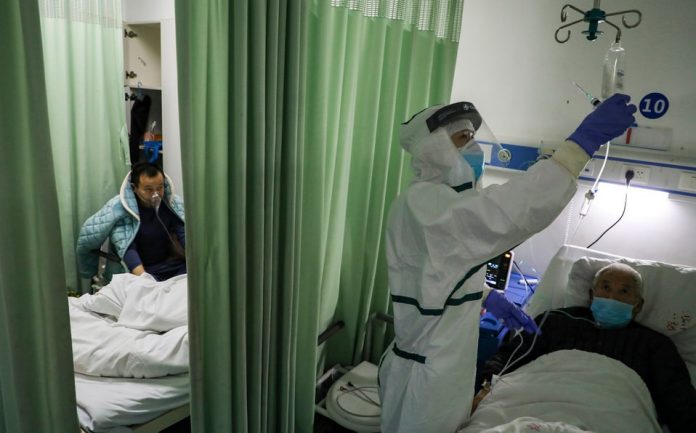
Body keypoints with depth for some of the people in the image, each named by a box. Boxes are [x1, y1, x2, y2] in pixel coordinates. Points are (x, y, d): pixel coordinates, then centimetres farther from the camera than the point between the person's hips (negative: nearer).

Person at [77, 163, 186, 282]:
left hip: (172, 265, 3)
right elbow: (127, 248, -20)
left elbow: (186, 233, -7)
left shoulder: (173, 202, -3)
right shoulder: (119, 208, -13)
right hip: (141, 269, -3)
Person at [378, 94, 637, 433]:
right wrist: (583, 141, -33)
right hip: (425, 371, -9)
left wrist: (488, 297, 9)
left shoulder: (444, 202, 10)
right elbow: (505, 214, -38)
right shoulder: (420, 201, -23)